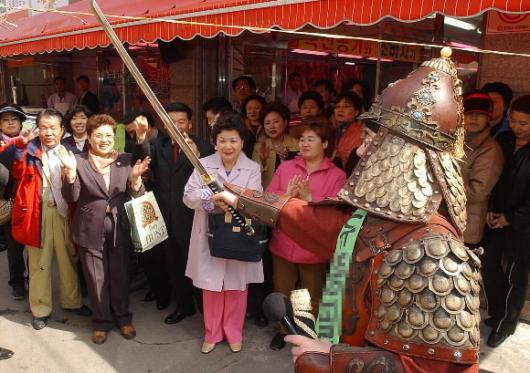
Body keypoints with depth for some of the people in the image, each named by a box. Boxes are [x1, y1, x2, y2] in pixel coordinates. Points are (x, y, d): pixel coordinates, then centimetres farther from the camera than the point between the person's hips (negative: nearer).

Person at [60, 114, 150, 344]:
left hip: (119, 229, 1)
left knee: (120, 276, 15)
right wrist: (70, 172, -24)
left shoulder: (126, 160, 0)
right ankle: (102, 321, 33)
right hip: (90, 230, -1)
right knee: (96, 279, 12)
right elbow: (71, 197, -8)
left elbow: (136, 197, -2)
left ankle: (122, 317, 35)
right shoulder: (79, 161, -4)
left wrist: (135, 178, -22)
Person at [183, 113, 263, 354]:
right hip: (210, 236, 1)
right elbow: (188, 197, -8)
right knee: (211, 287, 13)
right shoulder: (204, 165, 0)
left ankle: (234, 333, 33)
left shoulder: (253, 169, -4)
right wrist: (209, 195, -26)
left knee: (236, 287, 13)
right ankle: (212, 333, 33)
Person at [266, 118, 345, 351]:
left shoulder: (337, 175, -6)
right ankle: (283, 329, 43)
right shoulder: (285, 167, 2)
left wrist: (310, 198, -26)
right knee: (281, 293, 20)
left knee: (313, 298, 14)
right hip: (283, 244, 3)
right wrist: (286, 195, -21)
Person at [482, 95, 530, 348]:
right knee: (489, 264, 10)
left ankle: (506, 324, 24)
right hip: (497, 215, 5)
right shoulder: (503, 140, -1)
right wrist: (491, 209, -4)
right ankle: (496, 313, 31)